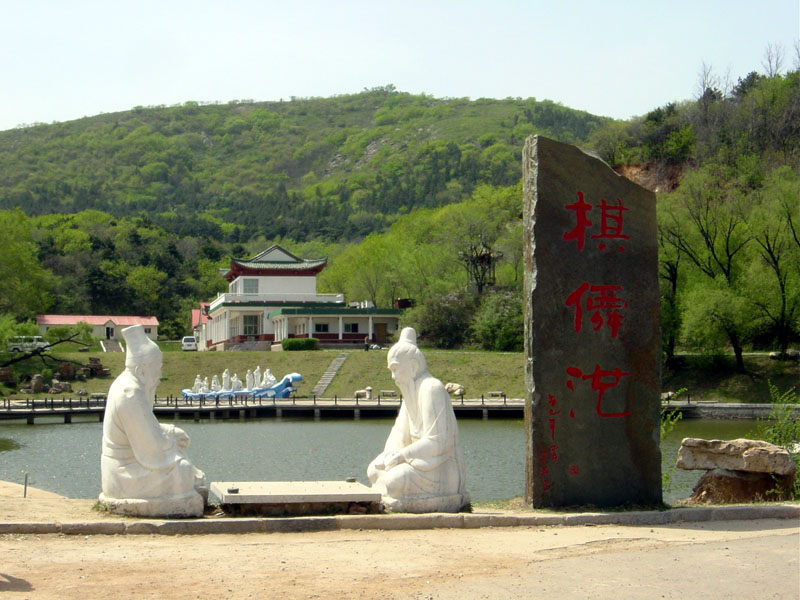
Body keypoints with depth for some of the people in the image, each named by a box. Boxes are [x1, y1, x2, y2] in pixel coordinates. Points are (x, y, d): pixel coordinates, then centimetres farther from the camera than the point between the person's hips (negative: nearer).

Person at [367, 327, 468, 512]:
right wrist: (389, 455, -6)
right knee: (374, 471, 8)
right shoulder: (411, 391, 11)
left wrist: (401, 456, -20)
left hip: (443, 470, -9)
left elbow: (436, 442, -24)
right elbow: (400, 433, 15)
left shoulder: (431, 389, -18)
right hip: (424, 461, 9)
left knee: (393, 481, -27)